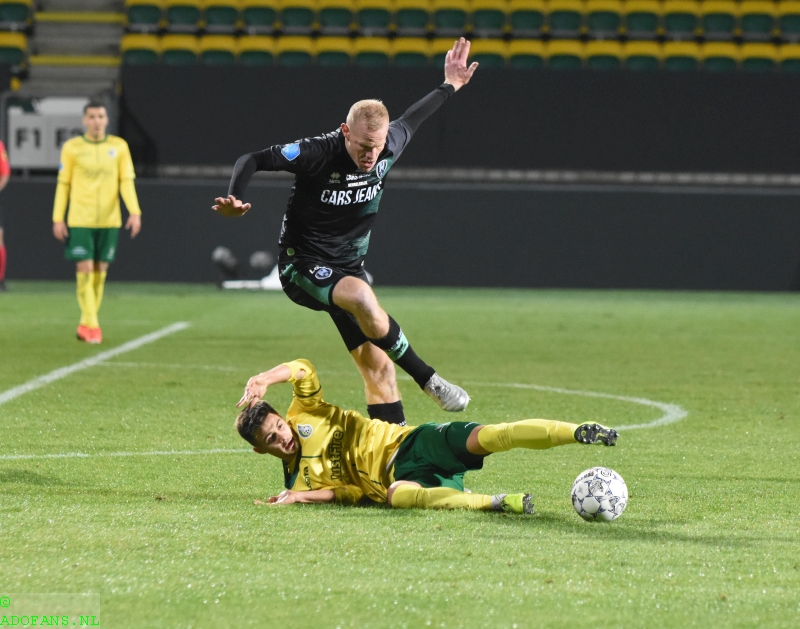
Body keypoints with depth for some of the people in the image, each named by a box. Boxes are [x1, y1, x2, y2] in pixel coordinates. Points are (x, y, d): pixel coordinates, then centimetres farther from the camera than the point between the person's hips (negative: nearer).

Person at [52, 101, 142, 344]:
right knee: (85, 270, -9)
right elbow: (63, 184, 4)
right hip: (80, 220, -2)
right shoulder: (72, 148, 1)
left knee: (100, 272, 5)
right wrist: (58, 218, 0)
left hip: (109, 221, 2)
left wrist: (135, 212, -10)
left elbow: (127, 181, 2)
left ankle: (85, 325, 15)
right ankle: (91, 325, -7)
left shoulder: (119, 147, 5)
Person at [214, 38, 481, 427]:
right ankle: (429, 381, -22)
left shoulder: (390, 146, -5)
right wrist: (234, 199, -33)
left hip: (348, 265, 6)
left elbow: (410, 120, 18)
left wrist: (449, 87, 31)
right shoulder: (317, 154, -22)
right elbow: (253, 160, -16)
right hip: (304, 265, -6)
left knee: (378, 369, -2)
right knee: (363, 299, -35)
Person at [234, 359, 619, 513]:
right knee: (397, 497, -42)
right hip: (398, 476, -1)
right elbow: (353, 492, 3)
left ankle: (580, 433, -38)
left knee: (487, 437, -28)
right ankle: (498, 503, -50)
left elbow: (302, 370, -6)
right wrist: (300, 497, -10)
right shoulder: (297, 480, 9)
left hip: (410, 444, 1)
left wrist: (264, 379, -22)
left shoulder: (304, 414, 9)